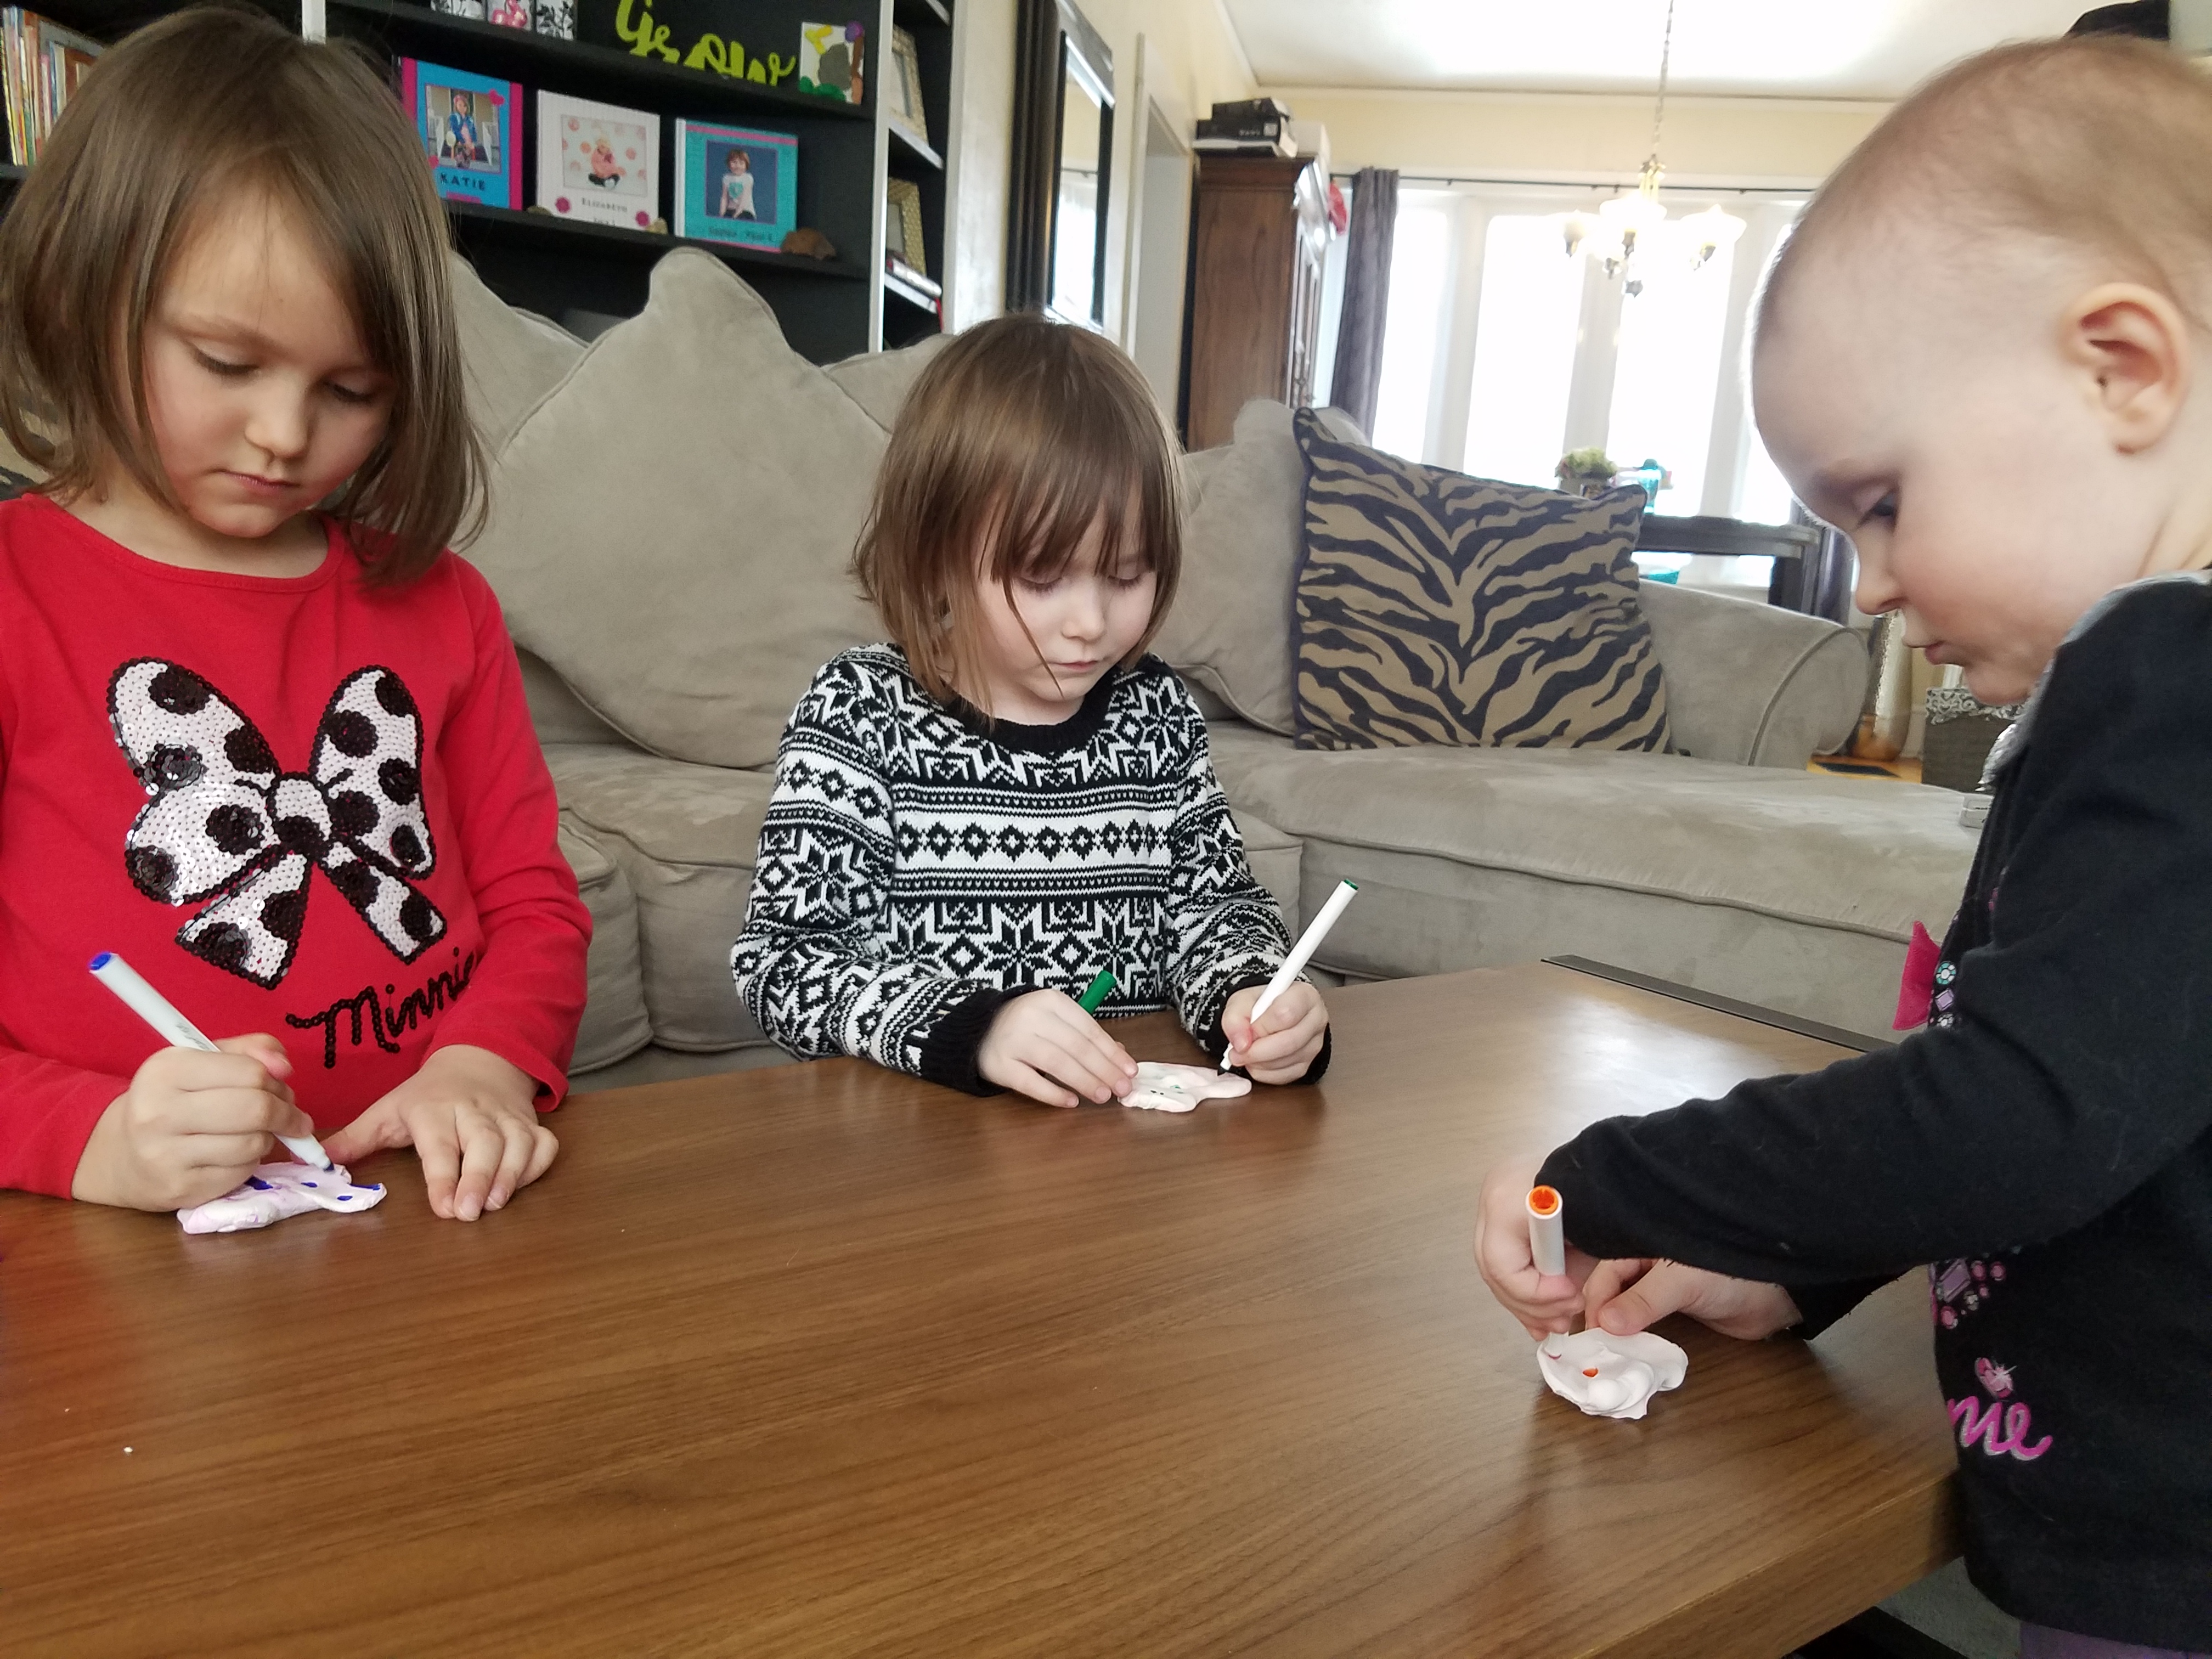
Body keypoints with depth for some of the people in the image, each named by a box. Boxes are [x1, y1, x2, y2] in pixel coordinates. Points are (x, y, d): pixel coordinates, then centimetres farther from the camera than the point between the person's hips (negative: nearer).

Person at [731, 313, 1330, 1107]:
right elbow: (783, 959, -11)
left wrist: (1252, 999, -11)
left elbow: (1214, 902, 11)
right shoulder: (859, 714, -8)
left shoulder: (1159, 712, 4)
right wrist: (965, 1027, -28)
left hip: (1139, 1113, 4)